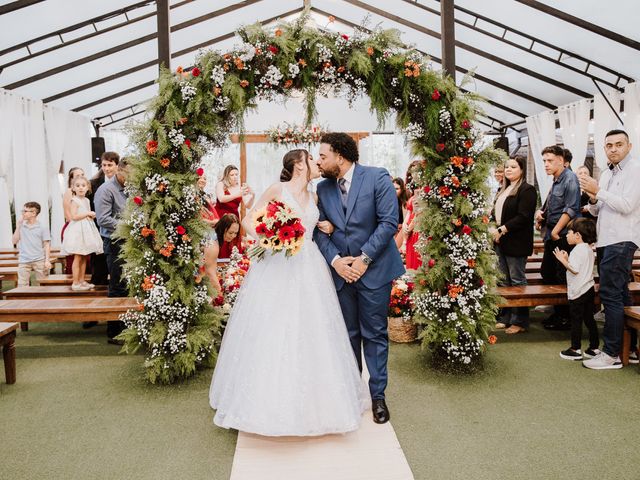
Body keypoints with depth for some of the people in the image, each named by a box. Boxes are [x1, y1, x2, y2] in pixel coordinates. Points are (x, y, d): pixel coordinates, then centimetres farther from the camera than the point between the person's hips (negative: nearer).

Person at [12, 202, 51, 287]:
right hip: (23, 261, 3)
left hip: (39, 260, -3)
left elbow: (47, 244, -2)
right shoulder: (21, 226, 9)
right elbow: (14, 241, 8)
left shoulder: (42, 227, -1)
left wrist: (47, 260, -9)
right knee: (22, 285, -1)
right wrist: (18, 227, 0)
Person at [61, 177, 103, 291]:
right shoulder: (74, 201, -10)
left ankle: (82, 280, 18)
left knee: (84, 257, 11)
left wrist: (91, 216, 5)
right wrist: (87, 213, -15)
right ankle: (75, 283, -2)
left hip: (86, 230, 8)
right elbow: (74, 216, -21)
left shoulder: (86, 200, 14)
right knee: (77, 258, -6)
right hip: (78, 230, -8)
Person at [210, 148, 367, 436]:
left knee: (309, 332, 7)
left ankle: (309, 402, 22)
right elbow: (248, 221, -1)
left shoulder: (312, 197, 15)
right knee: (272, 333, -2)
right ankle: (272, 401, 13)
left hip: (308, 269, 6)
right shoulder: (277, 189, -2)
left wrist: (325, 228, 6)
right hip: (277, 266, -5)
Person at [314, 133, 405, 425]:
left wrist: (364, 258, -15)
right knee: (348, 334, 13)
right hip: (340, 270, 4)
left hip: (374, 269, -4)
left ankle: (377, 394, 21)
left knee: (375, 334, 6)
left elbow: (389, 222, -12)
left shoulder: (377, 178, -9)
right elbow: (320, 229, 3)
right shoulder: (323, 188, 4)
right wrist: (335, 260, -13)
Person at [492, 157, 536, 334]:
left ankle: (520, 321, 6)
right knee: (505, 280, 12)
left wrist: (502, 229, -18)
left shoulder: (527, 190, -8)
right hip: (501, 241, 8)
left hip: (516, 242, -8)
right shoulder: (503, 190, 18)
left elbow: (523, 216, -17)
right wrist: (495, 228, 2)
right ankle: (506, 317, 20)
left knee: (517, 280, -2)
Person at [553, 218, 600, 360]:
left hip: (578, 291, -9)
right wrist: (567, 259, 12)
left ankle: (575, 350, 6)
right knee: (589, 319, 14)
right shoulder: (589, 249, 12)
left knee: (576, 320, -1)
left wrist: (563, 260, -16)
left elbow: (574, 269, -25)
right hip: (589, 289, 9)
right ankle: (594, 348, 20)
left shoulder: (578, 250, -18)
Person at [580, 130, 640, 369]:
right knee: (620, 295, 13)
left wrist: (599, 191, -14)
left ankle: (611, 354, -5)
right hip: (605, 241, 9)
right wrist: (593, 199, -2)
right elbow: (596, 211, 18)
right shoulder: (606, 173, 18)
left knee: (611, 295, -10)